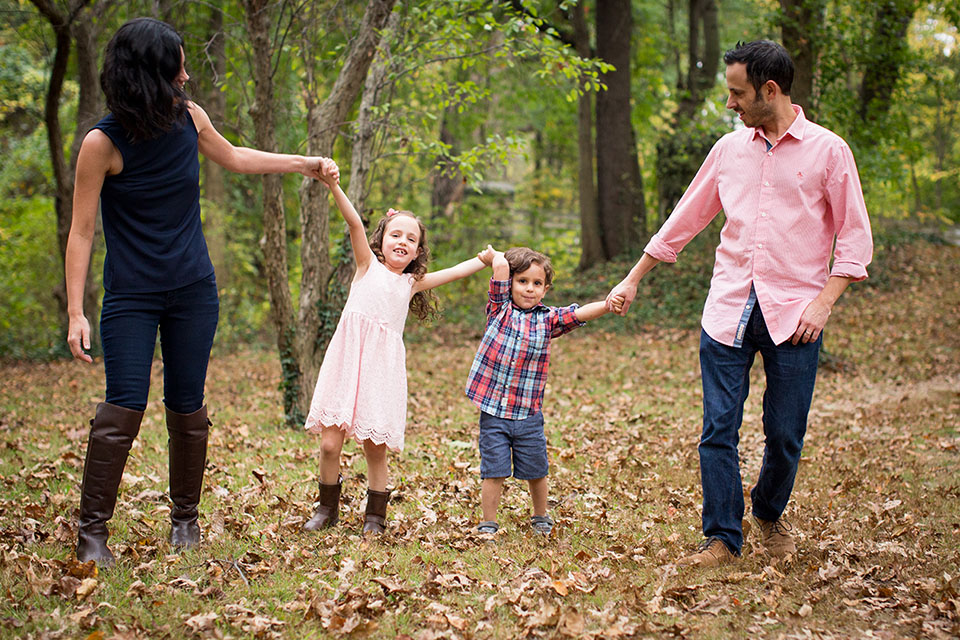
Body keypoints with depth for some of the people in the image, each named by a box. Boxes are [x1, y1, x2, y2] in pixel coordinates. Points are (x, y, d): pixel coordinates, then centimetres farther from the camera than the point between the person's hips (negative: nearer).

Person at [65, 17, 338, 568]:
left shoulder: (188, 118, 1)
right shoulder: (103, 143, -14)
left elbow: (234, 157, 23)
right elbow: (82, 232, -11)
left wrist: (306, 164, 24)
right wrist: (76, 313, -16)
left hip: (194, 291, 4)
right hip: (131, 295, -4)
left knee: (188, 407, 6)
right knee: (124, 407, -12)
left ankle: (186, 519, 21)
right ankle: (93, 532, -4)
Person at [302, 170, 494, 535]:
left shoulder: (412, 283, 18)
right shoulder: (368, 265, 10)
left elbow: (456, 272, 28)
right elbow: (354, 223, -4)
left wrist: (487, 259, 23)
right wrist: (334, 186, -15)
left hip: (383, 365, 2)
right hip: (347, 358, -2)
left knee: (376, 448, 2)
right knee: (330, 443, -3)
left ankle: (375, 516, 17)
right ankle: (327, 508, 17)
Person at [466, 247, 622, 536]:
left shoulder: (548, 319, 3)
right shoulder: (499, 309, 0)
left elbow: (579, 314, -11)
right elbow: (501, 265, -8)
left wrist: (607, 305, -27)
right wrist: (494, 256, 12)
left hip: (529, 414, 2)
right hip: (493, 411, -1)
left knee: (536, 471, 13)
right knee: (493, 471, 2)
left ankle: (541, 519, 35)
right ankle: (488, 525, 17)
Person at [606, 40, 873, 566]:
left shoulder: (827, 151, 0)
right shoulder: (729, 149, 11)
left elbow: (855, 237, 1)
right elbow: (684, 221, 19)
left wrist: (824, 301, -10)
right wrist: (633, 279, 20)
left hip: (793, 315, -3)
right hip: (728, 309, 3)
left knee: (785, 435, 4)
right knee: (718, 429, -3)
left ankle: (770, 516, 30)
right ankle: (722, 537, 8)